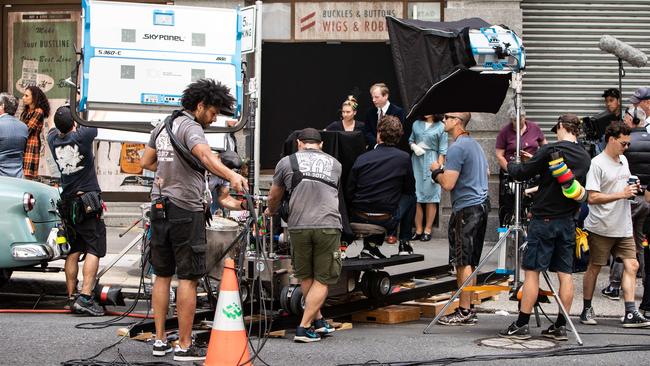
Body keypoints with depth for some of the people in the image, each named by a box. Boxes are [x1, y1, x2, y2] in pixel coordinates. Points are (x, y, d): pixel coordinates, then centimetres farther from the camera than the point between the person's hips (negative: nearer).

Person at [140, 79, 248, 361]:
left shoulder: (162, 127, 13)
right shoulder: (191, 128, -14)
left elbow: (146, 162, 23)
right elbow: (204, 155, -36)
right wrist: (231, 175, -51)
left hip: (160, 209, 8)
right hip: (186, 211, -8)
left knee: (162, 276, 13)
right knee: (188, 279, -4)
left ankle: (160, 341, 15)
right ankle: (184, 346, -3)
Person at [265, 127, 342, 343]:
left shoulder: (286, 162, 12)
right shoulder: (334, 164, 17)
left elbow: (274, 198, 22)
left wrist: (271, 211, 46)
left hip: (298, 226, 0)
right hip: (328, 225, 0)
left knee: (305, 277, 19)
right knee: (322, 280, 6)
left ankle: (317, 320, 25)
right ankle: (304, 327, -1)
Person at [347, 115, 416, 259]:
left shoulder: (362, 158, -1)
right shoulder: (404, 158, -3)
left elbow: (349, 193, 3)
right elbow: (410, 189, 11)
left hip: (359, 219, 2)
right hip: (387, 220, -2)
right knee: (410, 197, 24)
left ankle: (371, 244, 18)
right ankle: (404, 243, 23)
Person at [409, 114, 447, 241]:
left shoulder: (440, 127, -1)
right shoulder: (417, 124, 11)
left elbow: (442, 151, -3)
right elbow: (411, 140, 20)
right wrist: (413, 146, -4)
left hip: (431, 162, -4)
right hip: (417, 161, 4)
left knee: (431, 197, -1)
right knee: (416, 197, 1)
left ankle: (427, 230, 4)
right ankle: (418, 230, 6)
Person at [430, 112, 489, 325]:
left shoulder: (457, 148, -15)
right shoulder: (475, 145, 15)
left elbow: (448, 184, -21)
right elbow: (486, 172, 29)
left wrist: (436, 171, 0)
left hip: (466, 208, -10)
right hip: (481, 204, 10)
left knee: (463, 261, -6)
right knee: (471, 262, 13)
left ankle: (464, 312, -5)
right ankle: (470, 309, 16)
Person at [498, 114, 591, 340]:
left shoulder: (550, 151, -13)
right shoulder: (584, 157, 7)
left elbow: (522, 173, -8)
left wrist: (510, 165, 14)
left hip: (543, 219, -6)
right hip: (568, 221, 6)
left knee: (532, 271, -3)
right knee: (565, 274, 6)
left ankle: (521, 325, -3)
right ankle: (561, 326, 6)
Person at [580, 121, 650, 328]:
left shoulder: (624, 160, 13)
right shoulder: (597, 164, -11)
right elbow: (592, 198, -18)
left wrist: (632, 189, 5)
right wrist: (621, 195, -20)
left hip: (623, 227, 7)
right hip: (601, 227, -7)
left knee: (631, 265, -5)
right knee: (594, 268, 5)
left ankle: (631, 314, -8)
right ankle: (587, 310, 17)